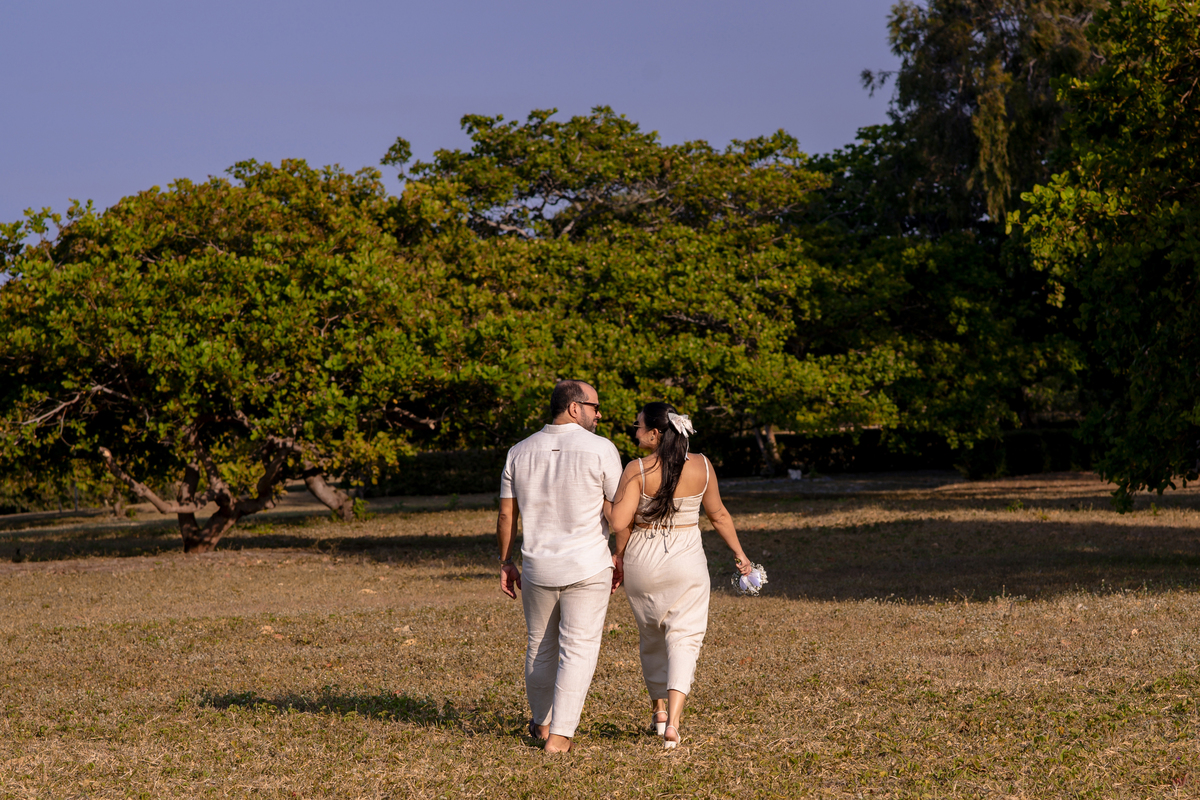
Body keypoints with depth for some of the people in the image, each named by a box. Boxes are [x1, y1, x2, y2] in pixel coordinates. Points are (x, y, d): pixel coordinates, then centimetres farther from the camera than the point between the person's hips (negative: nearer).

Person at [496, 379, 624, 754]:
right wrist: (619, 560, 4)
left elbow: (506, 515, 7)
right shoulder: (600, 450, -9)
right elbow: (615, 513, -7)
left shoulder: (520, 452, 4)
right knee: (578, 649, 1)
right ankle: (559, 735, -4)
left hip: (537, 568, 4)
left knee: (540, 646, 19)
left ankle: (543, 722, 34)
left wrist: (505, 562, 16)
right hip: (587, 568, -4)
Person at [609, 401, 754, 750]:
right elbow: (718, 515, 7)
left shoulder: (637, 470, -14)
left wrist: (620, 553, 2)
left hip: (643, 561, -1)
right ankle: (672, 721, -16)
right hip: (686, 564, 1)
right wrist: (739, 553, 19)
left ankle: (659, 708, 33)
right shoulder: (701, 466, -3)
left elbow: (620, 522, -18)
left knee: (652, 638, 19)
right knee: (683, 639, 1)